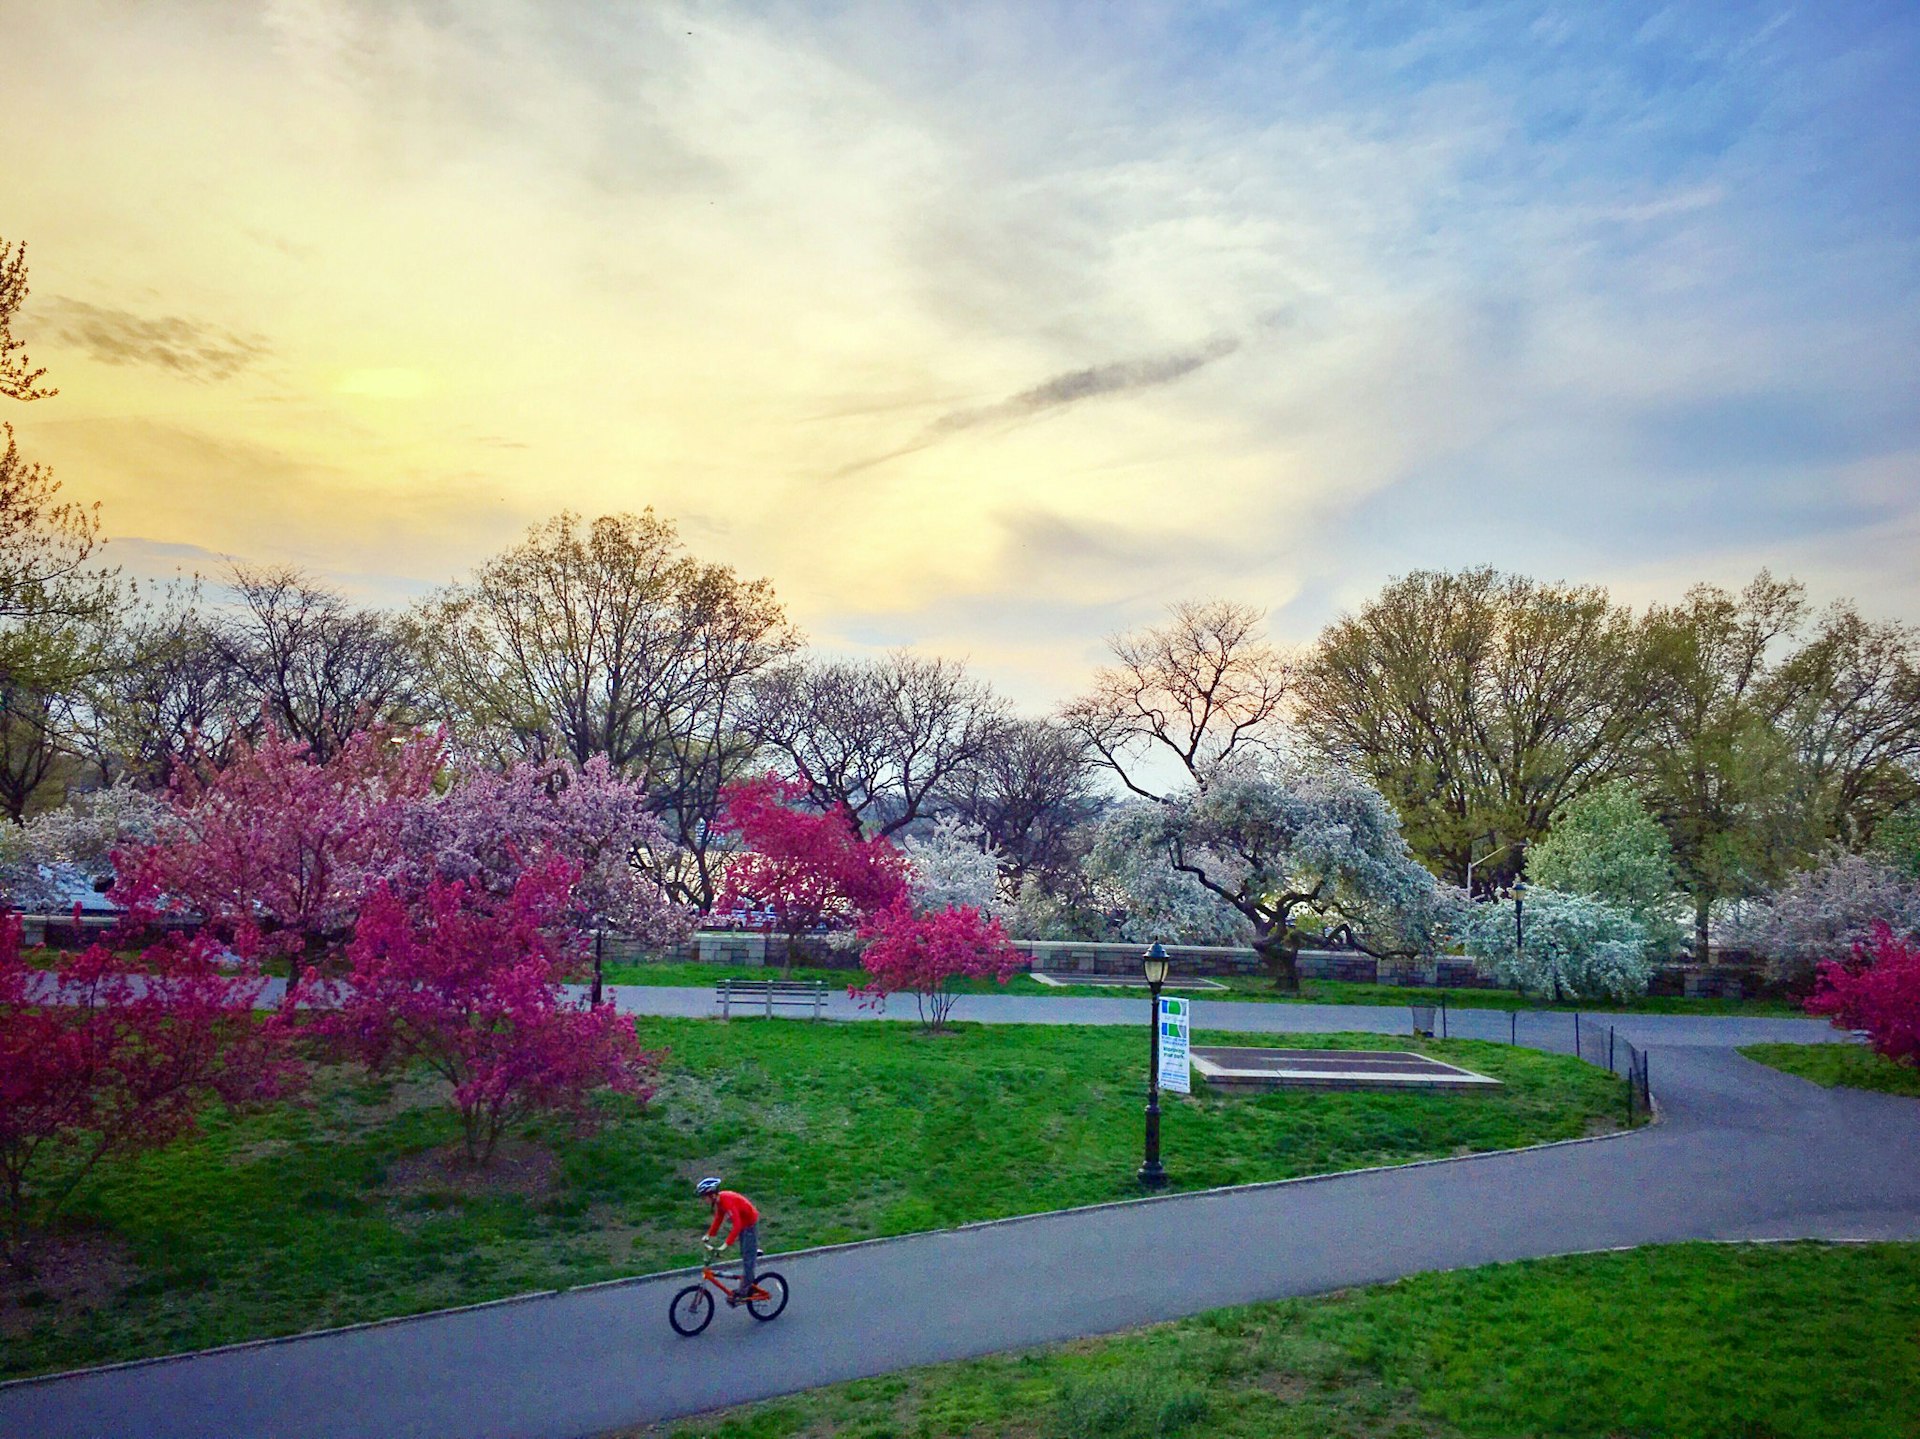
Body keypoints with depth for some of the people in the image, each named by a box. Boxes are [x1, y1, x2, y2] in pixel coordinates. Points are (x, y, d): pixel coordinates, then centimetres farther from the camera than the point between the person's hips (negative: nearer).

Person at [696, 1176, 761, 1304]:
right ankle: (749, 1287, 34)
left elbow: (737, 1225, -38)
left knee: (748, 1258, -3)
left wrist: (725, 1244, -40)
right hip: (744, 1223, 9)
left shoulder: (727, 1201, -34)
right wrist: (709, 1235, 1)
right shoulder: (719, 1201, -6)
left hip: (750, 1224, -9)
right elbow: (718, 1218, 9)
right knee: (745, 1256, 19)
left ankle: (742, 1293, 1)